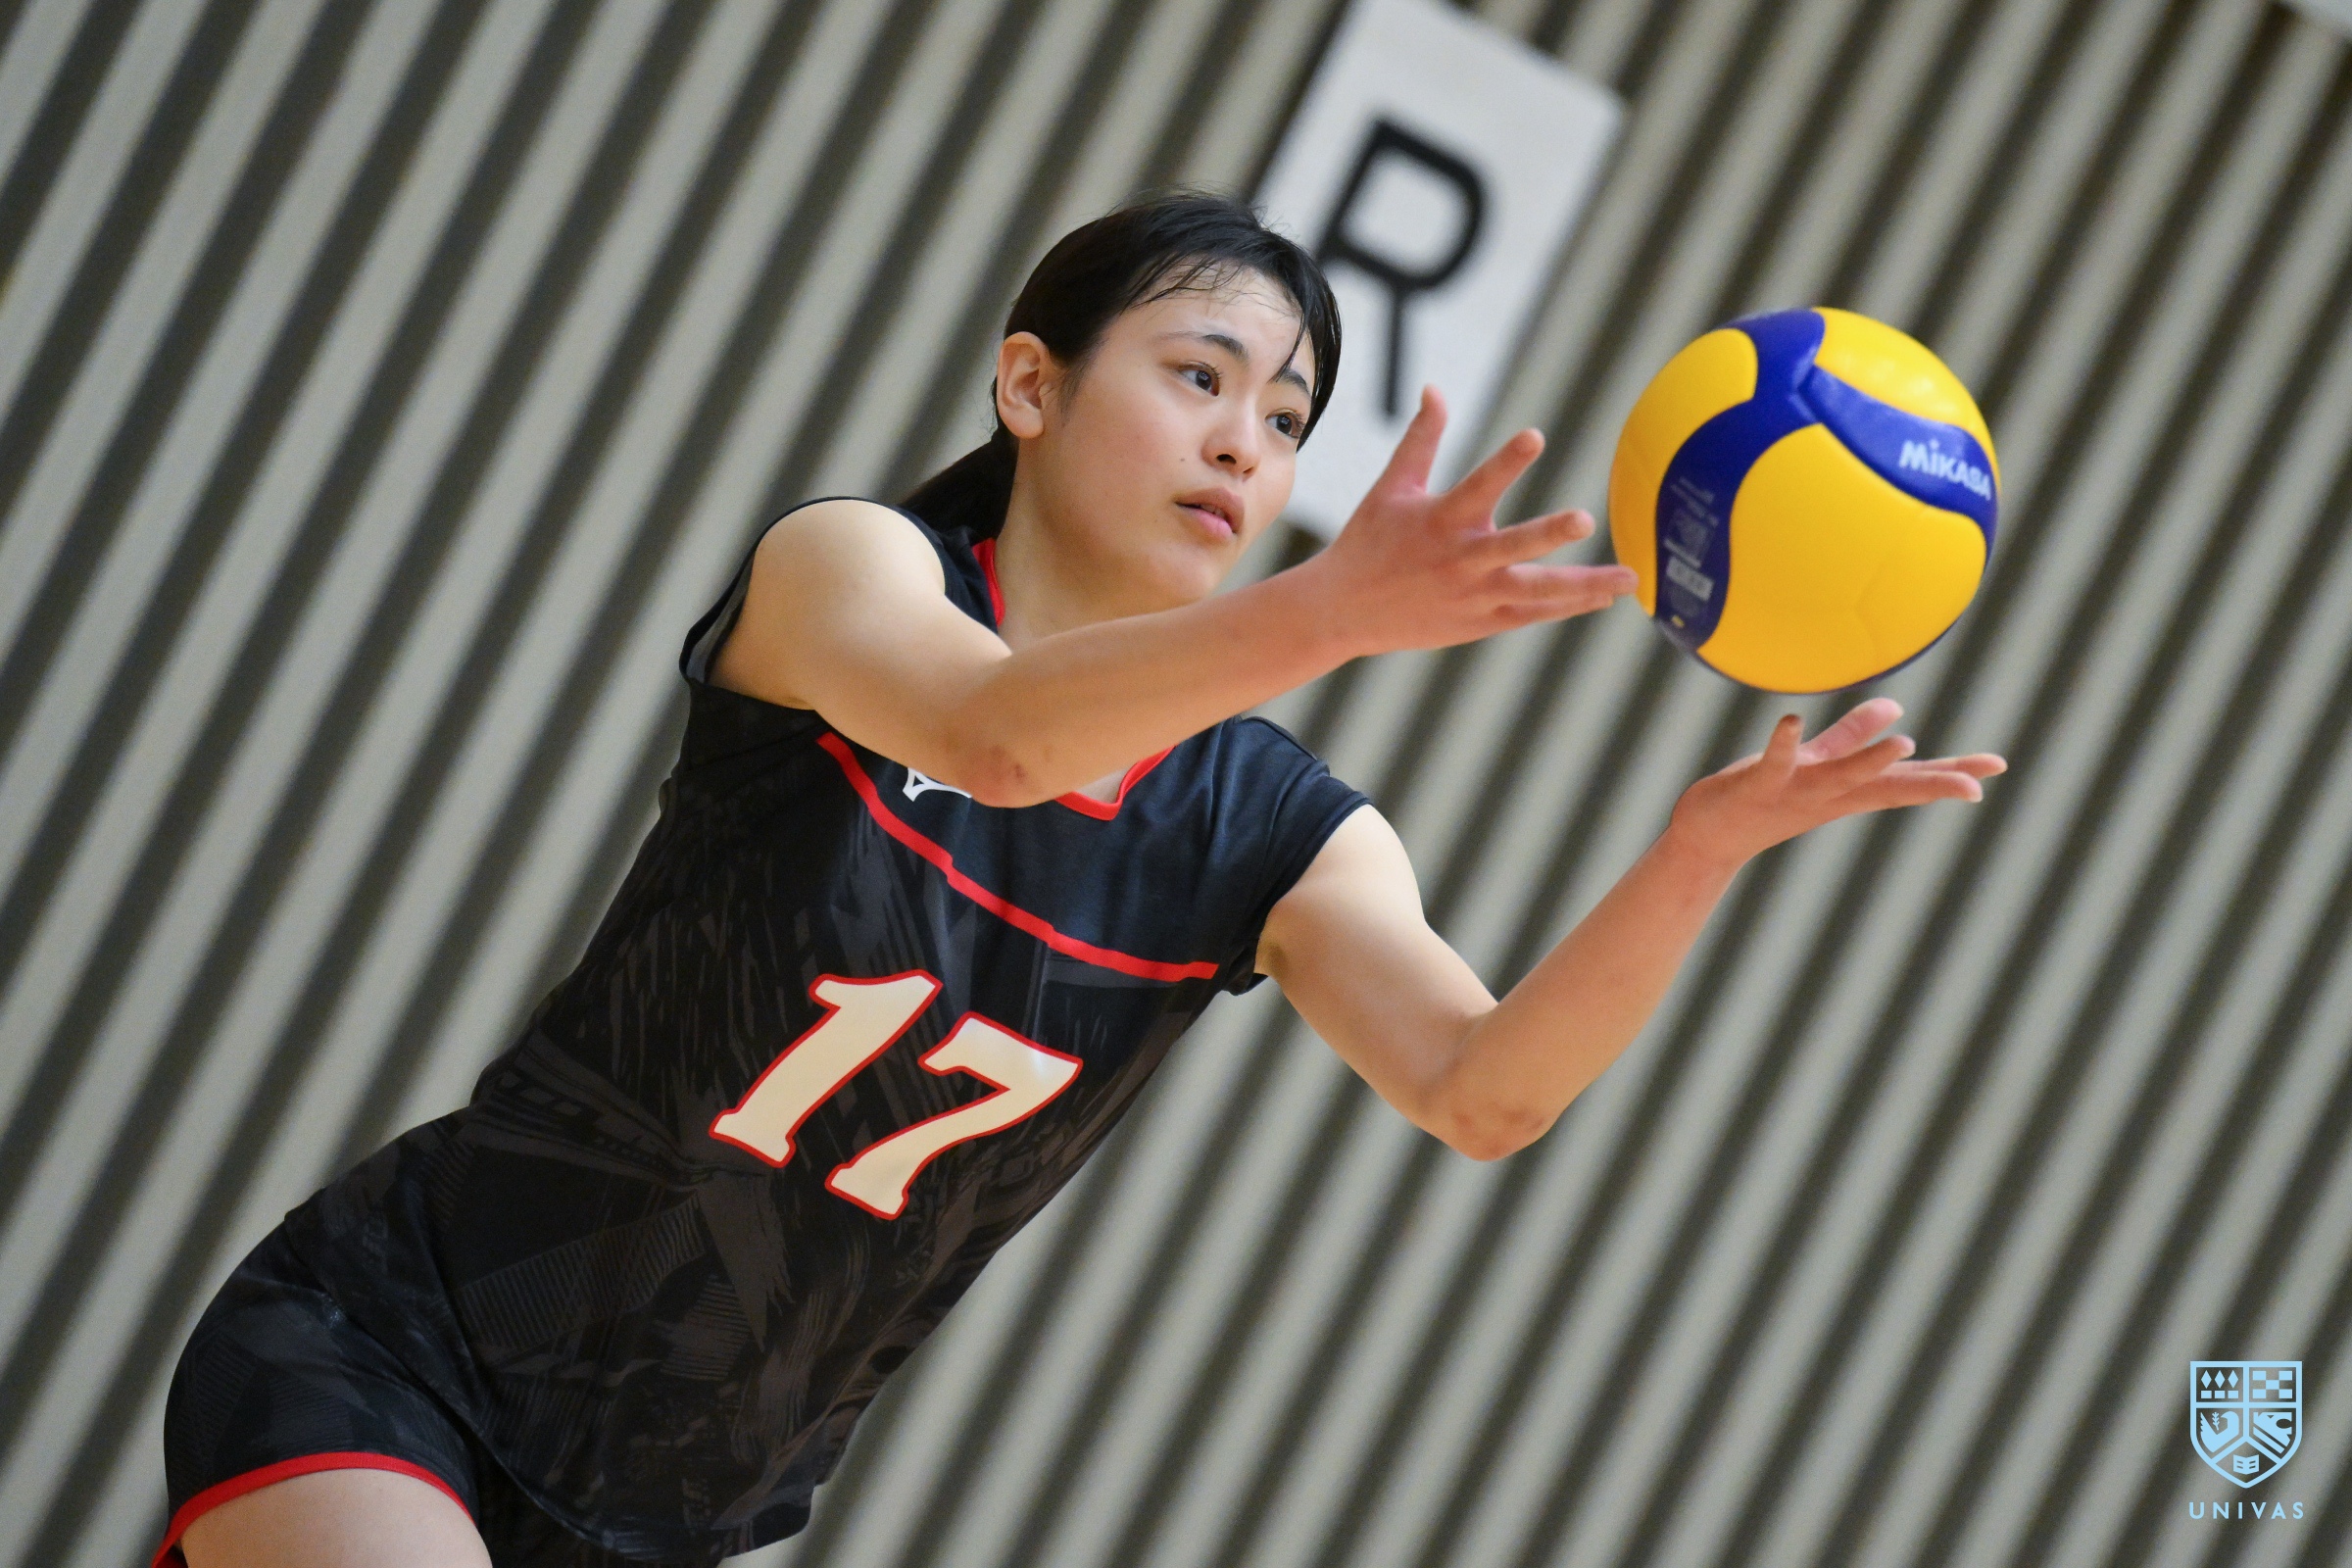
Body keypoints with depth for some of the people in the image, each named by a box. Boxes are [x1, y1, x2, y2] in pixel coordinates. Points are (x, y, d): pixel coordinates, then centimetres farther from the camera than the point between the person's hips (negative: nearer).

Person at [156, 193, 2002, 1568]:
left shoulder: (1272, 839, -1)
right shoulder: (846, 562, -12)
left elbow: (1483, 1090, -18)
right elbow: (988, 732, -36)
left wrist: (1705, 849, -36)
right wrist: (1330, 611, -52)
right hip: (379, 1352, -5)